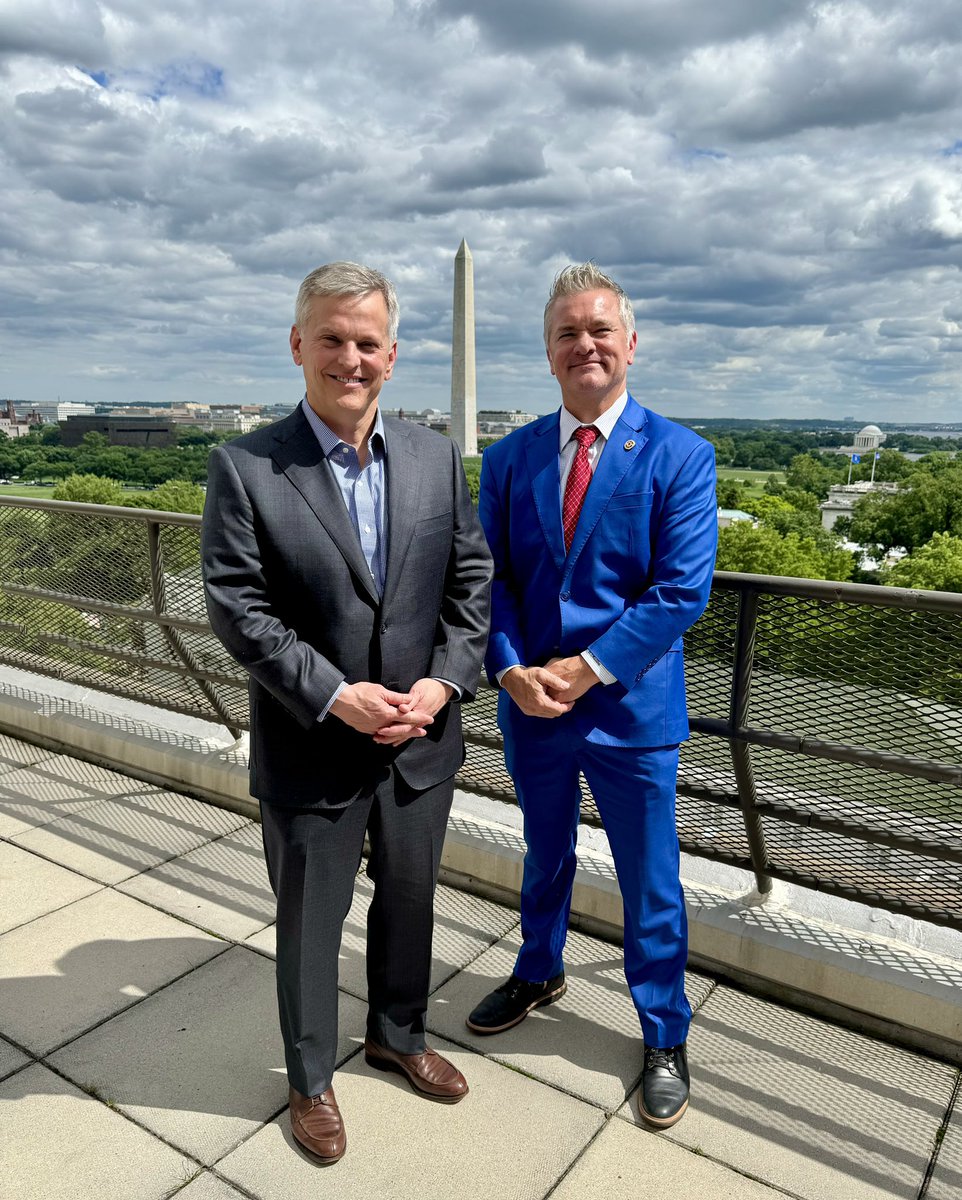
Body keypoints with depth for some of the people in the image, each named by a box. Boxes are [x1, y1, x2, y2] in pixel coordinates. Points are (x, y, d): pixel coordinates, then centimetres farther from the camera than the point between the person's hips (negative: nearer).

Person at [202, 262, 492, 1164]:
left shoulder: (436, 457, 0)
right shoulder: (245, 467, -11)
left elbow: (471, 579, 2)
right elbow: (237, 610, -14)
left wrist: (445, 682, -10)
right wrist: (335, 697, -19)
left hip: (421, 741, 4)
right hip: (310, 750, -3)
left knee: (408, 903, 22)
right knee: (310, 923, 15)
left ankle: (397, 1036, 49)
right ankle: (310, 1080, 41)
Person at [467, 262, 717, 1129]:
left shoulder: (680, 456, -8)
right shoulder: (509, 459, 2)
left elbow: (682, 590, -14)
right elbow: (492, 578, 1)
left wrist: (588, 669, -19)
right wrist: (513, 671, -14)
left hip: (630, 708, -3)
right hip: (530, 704, 3)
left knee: (650, 885, 12)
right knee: (545, 856, 24)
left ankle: (665, 1039, 35)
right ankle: (539, 975, 50)